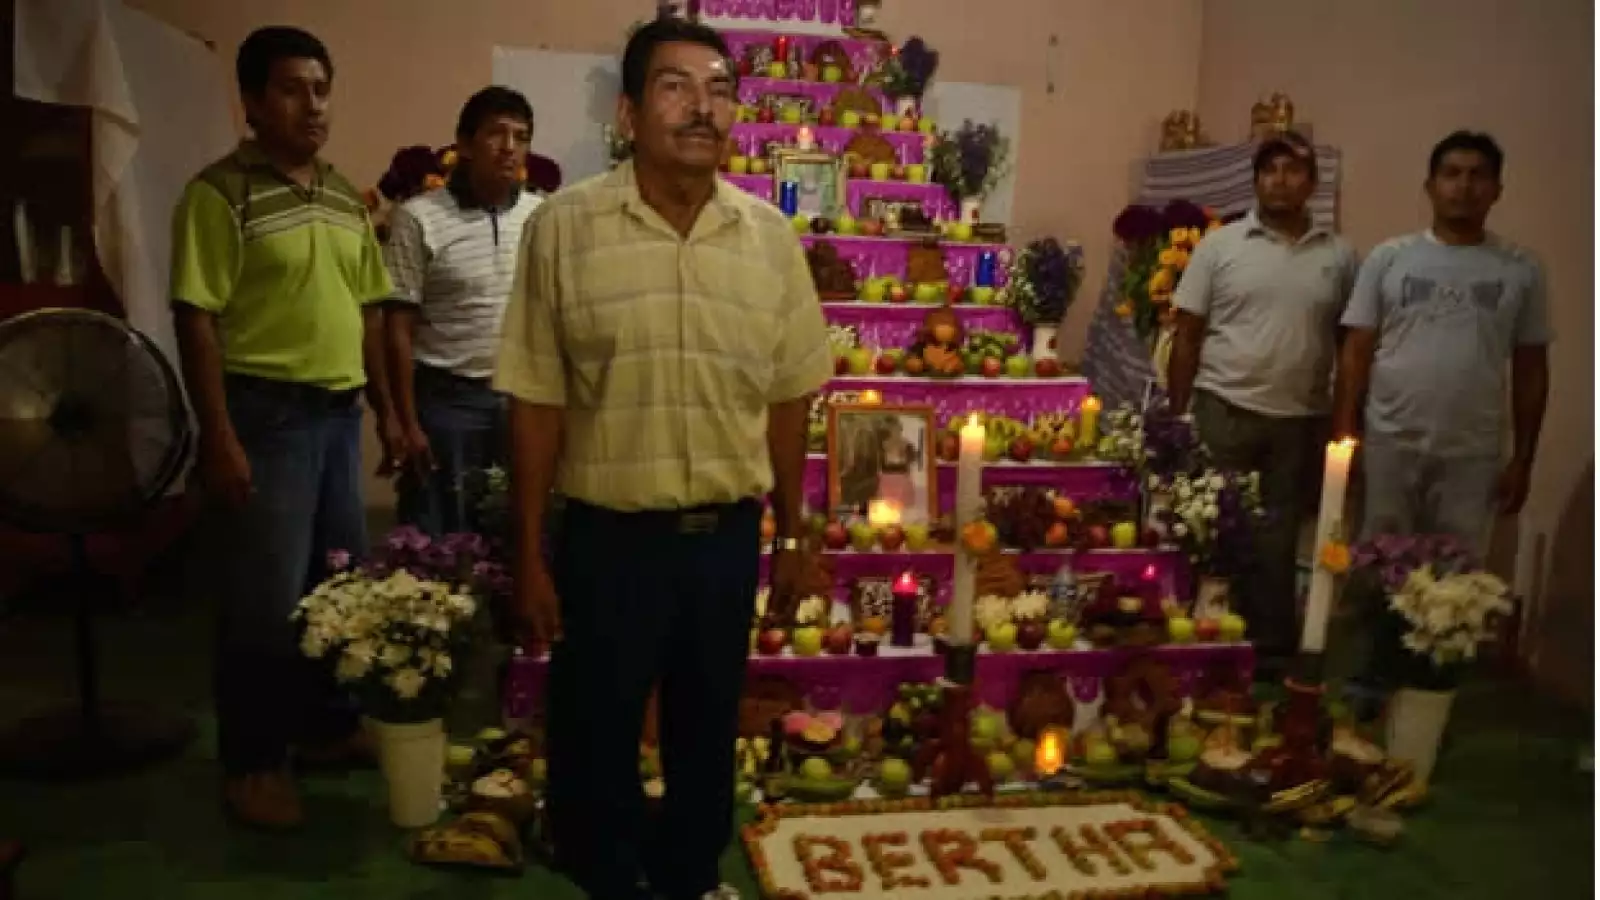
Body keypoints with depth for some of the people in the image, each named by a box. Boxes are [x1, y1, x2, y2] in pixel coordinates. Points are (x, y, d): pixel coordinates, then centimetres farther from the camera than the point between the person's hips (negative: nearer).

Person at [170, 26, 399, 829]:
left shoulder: (346, 199, 13)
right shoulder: (220, 193, -8)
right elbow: (197, 320, -13)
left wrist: (386, 410, 15)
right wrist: (220, 437, -18)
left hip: (340, 411, 7)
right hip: (267, 411, -7)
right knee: (268, 599, 0)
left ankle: (328, 726, 32)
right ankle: (251, 763, 16)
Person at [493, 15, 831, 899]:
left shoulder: (770, 236, 0)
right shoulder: (563, 226, -8)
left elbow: (787, 400, 6)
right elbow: (536, 405, -5)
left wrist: (789, 534, 9)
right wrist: (530, 555, -4)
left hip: (729, 533, 3)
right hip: (608, 534, -2)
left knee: (708, 729, 19)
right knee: (594, 735, 13)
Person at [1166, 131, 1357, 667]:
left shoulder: (1339, 256, 5)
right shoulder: (1220, 246, 0)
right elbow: (1187, 336, 0)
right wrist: (1177, 416, -3)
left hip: (1301, 420, 2)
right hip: (1224, 410, -1)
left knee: (1279, 540, 10)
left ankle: (1274, 647, 23)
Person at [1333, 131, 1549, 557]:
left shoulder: (1520, 269, 3)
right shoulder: (1389, 258, 1)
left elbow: (1531, 369, 6)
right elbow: (1357, 351, 1)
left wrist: (1523, 458, 4)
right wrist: (1344, 433, -5)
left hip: (1473, 454, 1)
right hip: (1388, 443, 0)